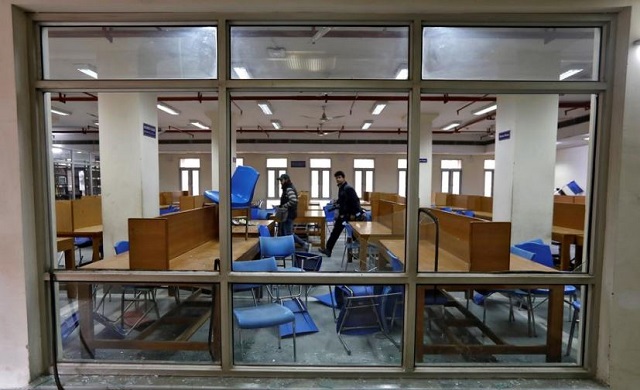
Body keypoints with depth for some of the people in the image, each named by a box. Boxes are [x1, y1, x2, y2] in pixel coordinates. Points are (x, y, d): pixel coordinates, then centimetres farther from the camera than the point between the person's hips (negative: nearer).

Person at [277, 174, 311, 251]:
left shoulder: (289, 189, -17)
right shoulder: (287, 189, 15)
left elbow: (293, 201, -31)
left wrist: (283, 206, -21)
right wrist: (281, 206, 10)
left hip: (289, 215, -10)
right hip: (287, 214, 10)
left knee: (288, 234, -5)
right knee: (281, 233, 15)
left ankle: (304, 244, 1)